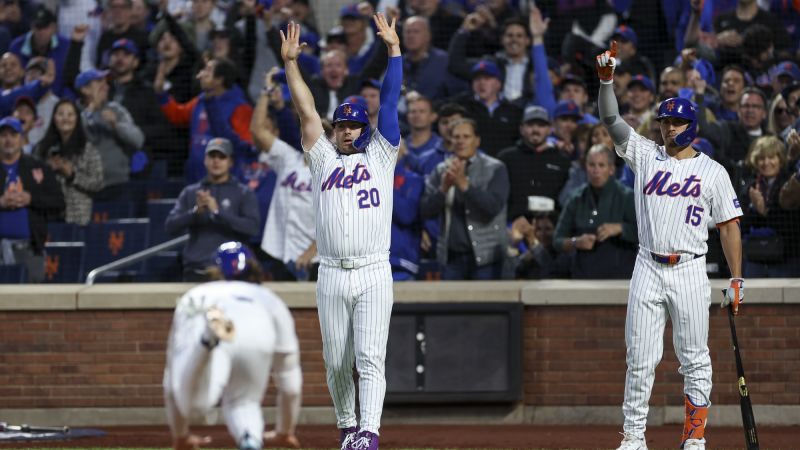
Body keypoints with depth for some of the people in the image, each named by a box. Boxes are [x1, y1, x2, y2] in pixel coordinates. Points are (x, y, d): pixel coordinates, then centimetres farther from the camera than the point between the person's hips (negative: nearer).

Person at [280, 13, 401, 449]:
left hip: (374, 275, -2)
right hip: (331, 277, 3)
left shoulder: (379, 156, 13)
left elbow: (390, 102, 8)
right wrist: (289, 62, 6)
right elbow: (306, 111, 12)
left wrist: (394, 50, 2)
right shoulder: (323, 160, 17)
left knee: (370, 359, -11)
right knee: (336, 362, 6)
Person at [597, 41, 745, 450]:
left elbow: (729, 227, 4)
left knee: (694, 359, 1)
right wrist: (606, 79, -17)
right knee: (640, 358, 1)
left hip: (690, 272, -1)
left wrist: (736, 281, -1)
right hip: (648, 270, 1)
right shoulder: (646, 156, 9)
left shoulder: (712, 171, 5)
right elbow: (611, 120, 0)